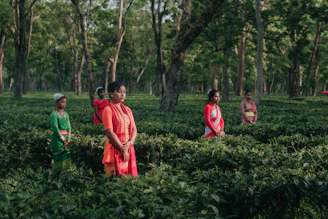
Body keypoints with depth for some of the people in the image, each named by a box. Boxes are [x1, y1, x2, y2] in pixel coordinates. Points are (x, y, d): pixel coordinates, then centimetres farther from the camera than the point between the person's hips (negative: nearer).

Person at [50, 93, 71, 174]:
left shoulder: (66, 114, 13)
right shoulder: (54, 114, -8)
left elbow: (68, 126, 11)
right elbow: (55, 128, -13)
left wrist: (68, 138, -1)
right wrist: (63, 139, -11)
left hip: (65, 138, 7)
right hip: (57, 138, -7)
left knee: (66, 156, 4)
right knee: (59, 156, -9)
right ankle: (58, 174, -7)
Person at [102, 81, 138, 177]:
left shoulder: (127, 110, 13)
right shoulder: (108, 110, -8)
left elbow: (134, 129, 10)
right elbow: (110, 132, -14)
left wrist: (130, 142, -10)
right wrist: (123, 149, -14)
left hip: (129, 148, 7)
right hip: (115, 149, -6)